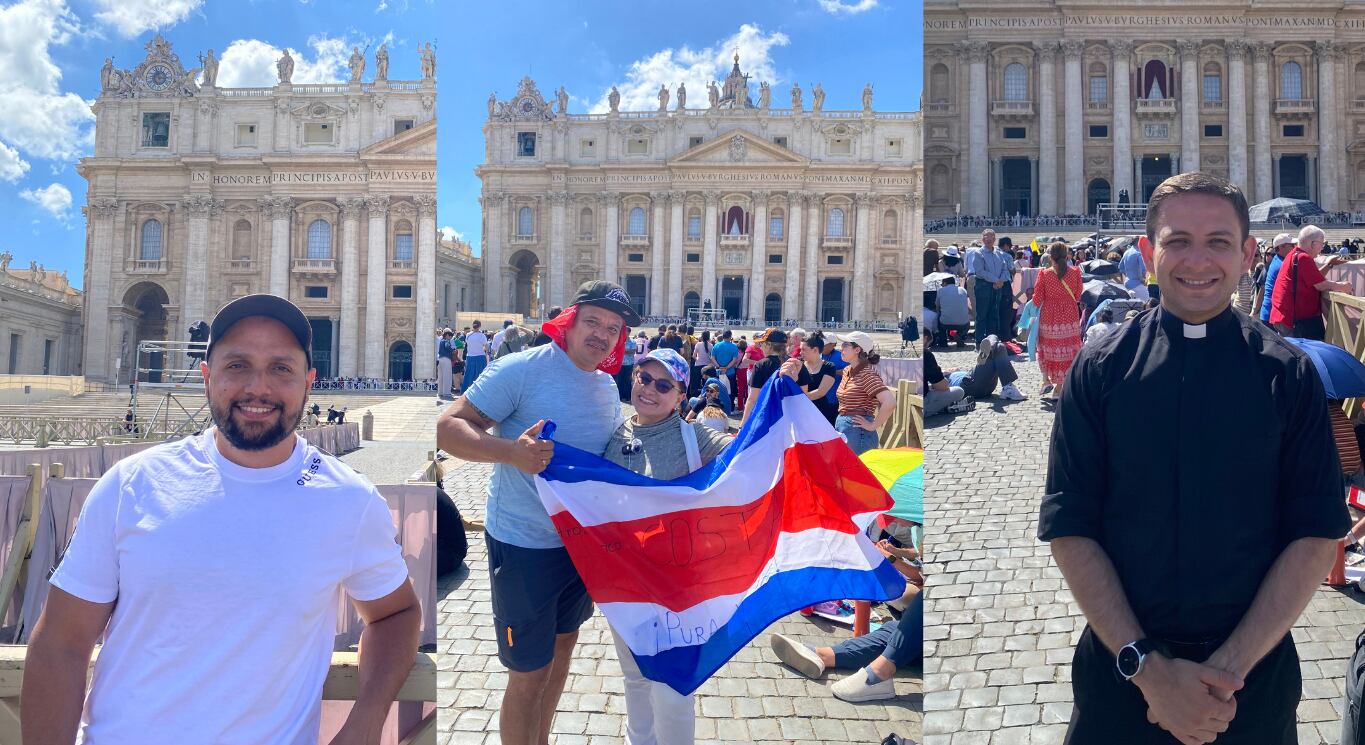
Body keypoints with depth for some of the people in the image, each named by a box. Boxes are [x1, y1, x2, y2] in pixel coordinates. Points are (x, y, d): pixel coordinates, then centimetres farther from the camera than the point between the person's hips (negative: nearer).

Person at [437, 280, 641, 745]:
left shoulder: (608, 388, 5)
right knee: (529, 673, 1)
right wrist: (511, 451, -38)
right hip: (524, 546, -8)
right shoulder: (521, 369, -18)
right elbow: (449, 427, -22)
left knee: (563, 642, 23)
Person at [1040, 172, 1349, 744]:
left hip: (1256, 670, 1)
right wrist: (1147, 668, -15)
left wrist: (1230, 667, -15)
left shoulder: (1289, 374, -3)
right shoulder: (1099, 369, -5)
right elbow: (1069, 527, -8)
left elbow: (1318, 532, -5)